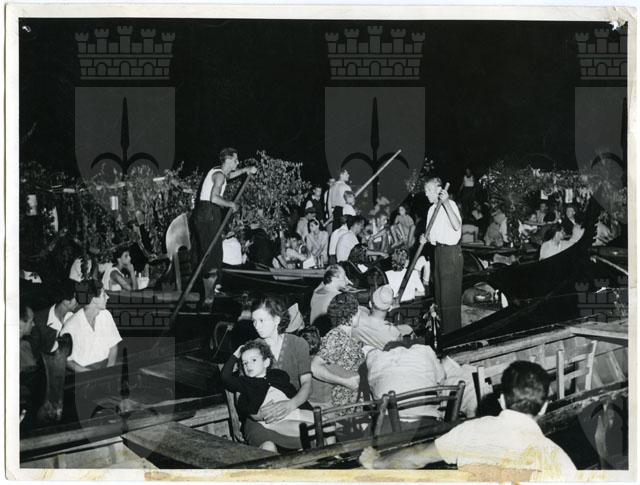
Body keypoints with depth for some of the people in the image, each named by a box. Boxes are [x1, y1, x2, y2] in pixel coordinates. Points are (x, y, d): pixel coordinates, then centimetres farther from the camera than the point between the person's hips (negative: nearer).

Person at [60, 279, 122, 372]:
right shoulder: (71, 325, -14)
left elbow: (113, 345, 9)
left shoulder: (105, 315, 3)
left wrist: (110, 367, -7)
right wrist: (86, 372, -19)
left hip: (105, 365, 4)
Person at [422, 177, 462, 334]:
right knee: (439, 293, 13)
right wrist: (425, 239, -1)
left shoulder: (450, 205, -11)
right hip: (438, 250, 9)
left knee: (450, 294, -6)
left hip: (451, 251, -9)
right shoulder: (432, 209, 14)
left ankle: (453, 331, 0)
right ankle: (444, 329, 23)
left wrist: (445, 203, -30)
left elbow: (457, 226, -28)